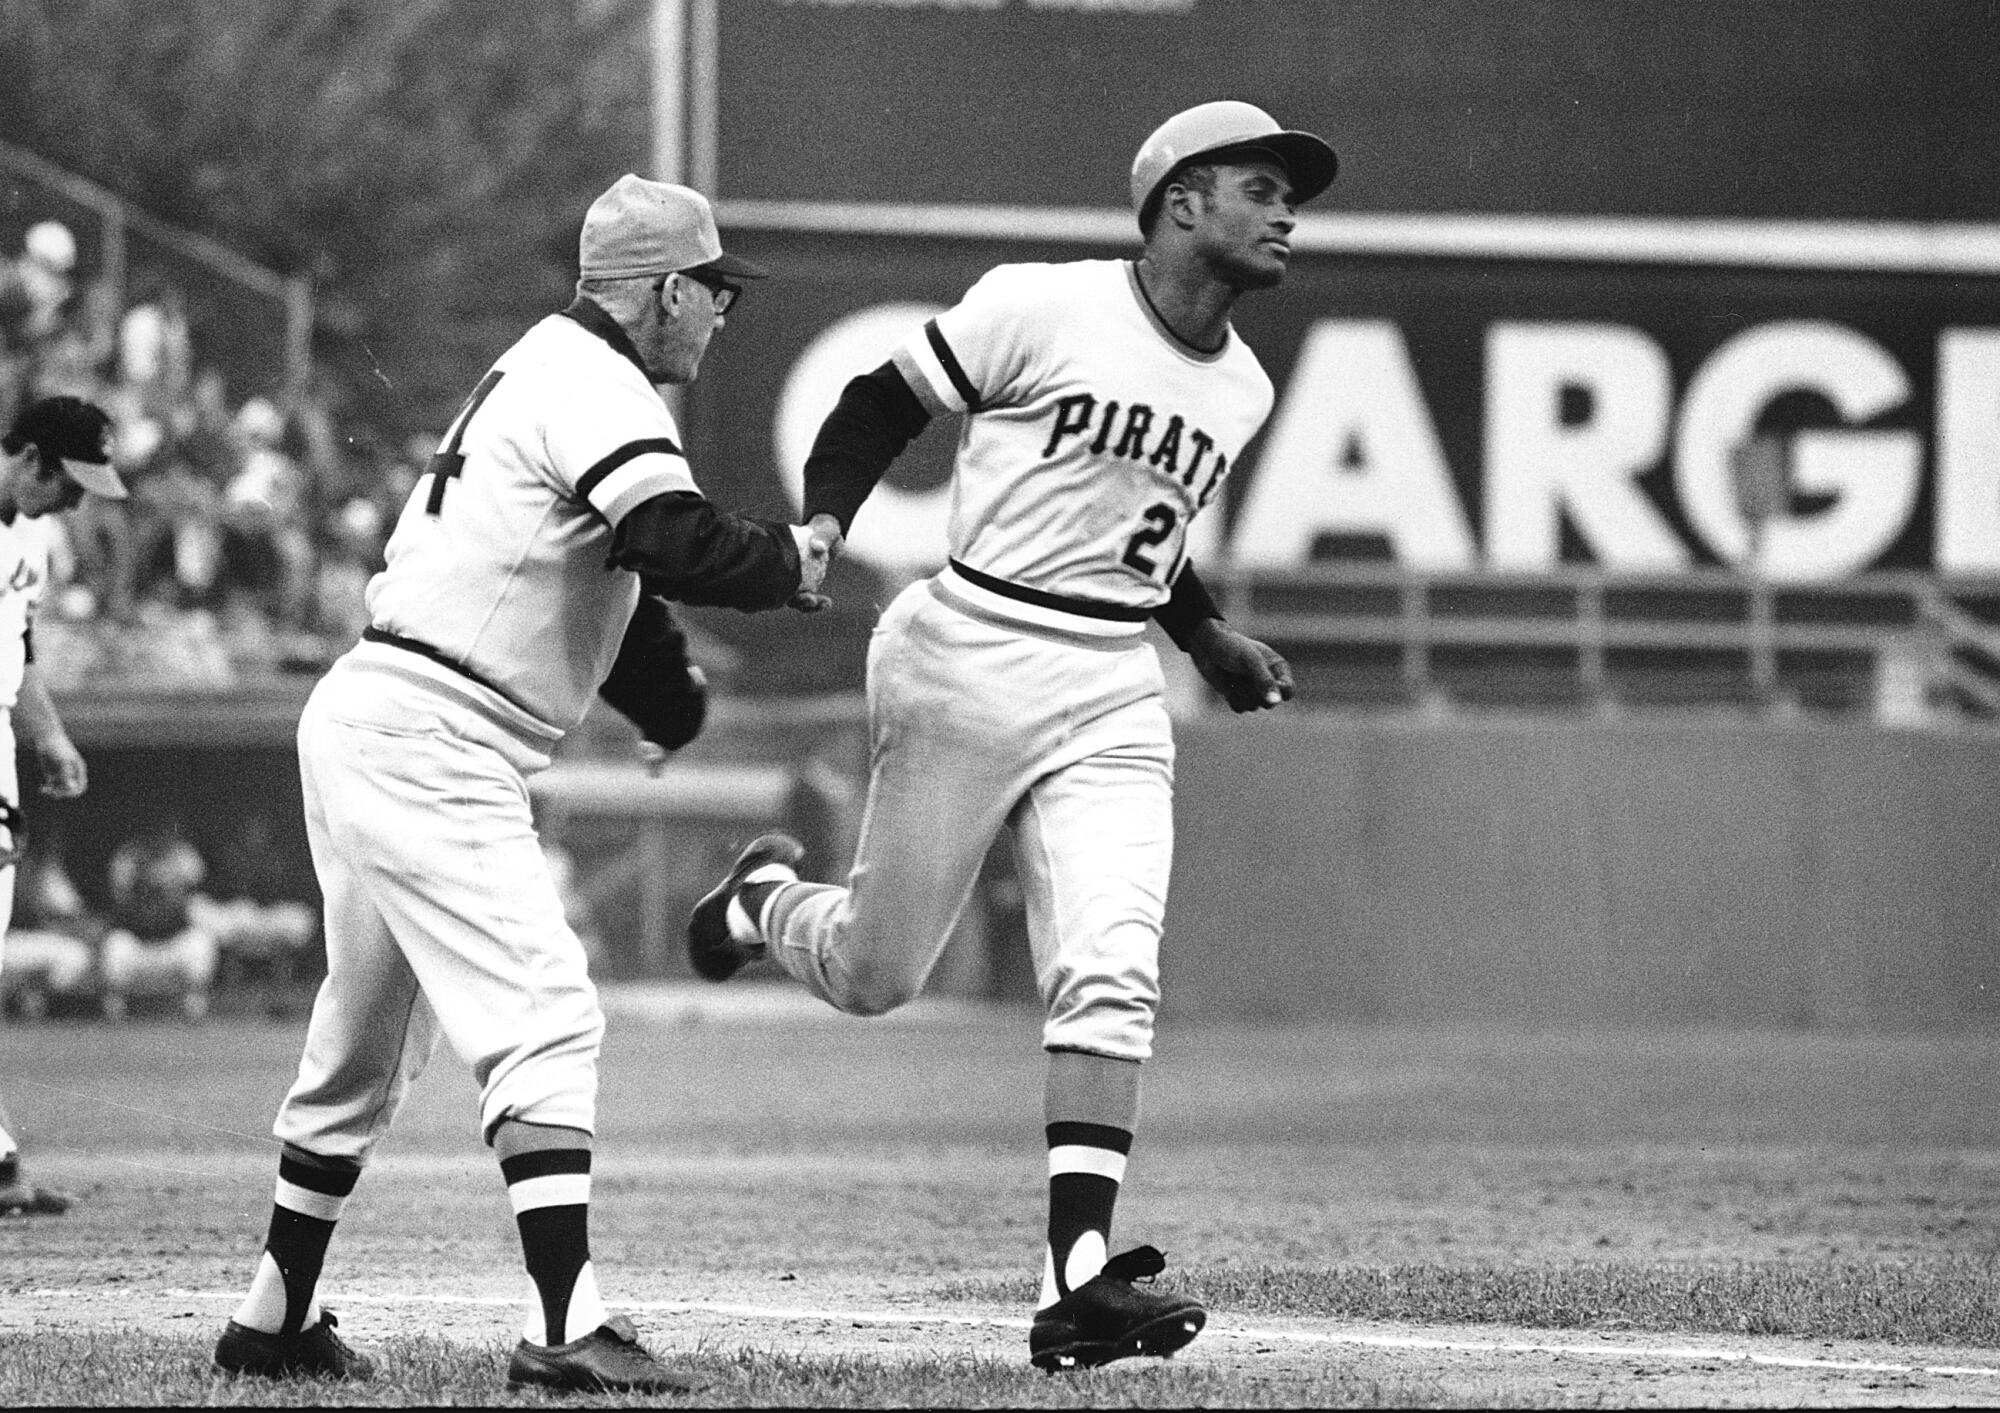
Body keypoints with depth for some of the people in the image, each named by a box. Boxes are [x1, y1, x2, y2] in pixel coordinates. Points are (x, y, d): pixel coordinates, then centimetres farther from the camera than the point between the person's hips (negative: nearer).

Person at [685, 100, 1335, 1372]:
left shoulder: (1244, 389, 12)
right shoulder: (1042, 310, -9)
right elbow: (884, 403, -2)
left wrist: (1213, 641, 17)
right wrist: (822, 526, -15)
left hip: (1112, 700, 5)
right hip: (965, 659, -5)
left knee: (1112, 975, -14)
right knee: (874, 975, 6)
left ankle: (1077, 1281, -18)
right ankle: (766, 896, 42)